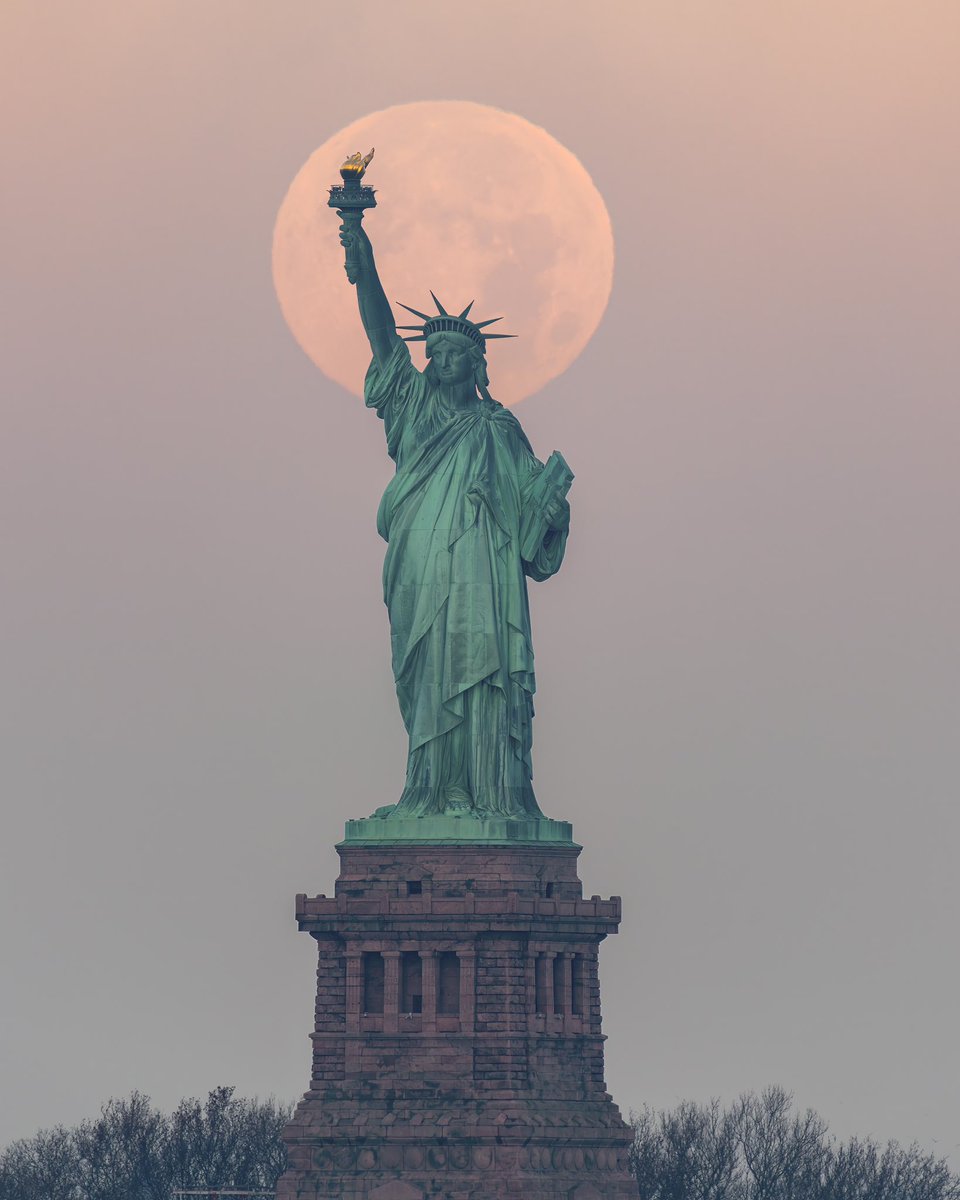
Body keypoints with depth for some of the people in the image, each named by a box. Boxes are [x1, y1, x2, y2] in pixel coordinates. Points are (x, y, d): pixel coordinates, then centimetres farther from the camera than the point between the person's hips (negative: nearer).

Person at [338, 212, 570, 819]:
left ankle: (492, 794, -15)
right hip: (420, 574, 1)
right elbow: (383, 334, 7)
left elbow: (532, 484, 12)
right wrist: (364, 263, -3)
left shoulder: (497, 426, 15)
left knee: (480, 673, -10)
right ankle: (433, 793, -5)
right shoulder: (415, 403, 16)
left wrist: (552, 504, -13)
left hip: (481, 572, -1)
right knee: (429, 680, -4)